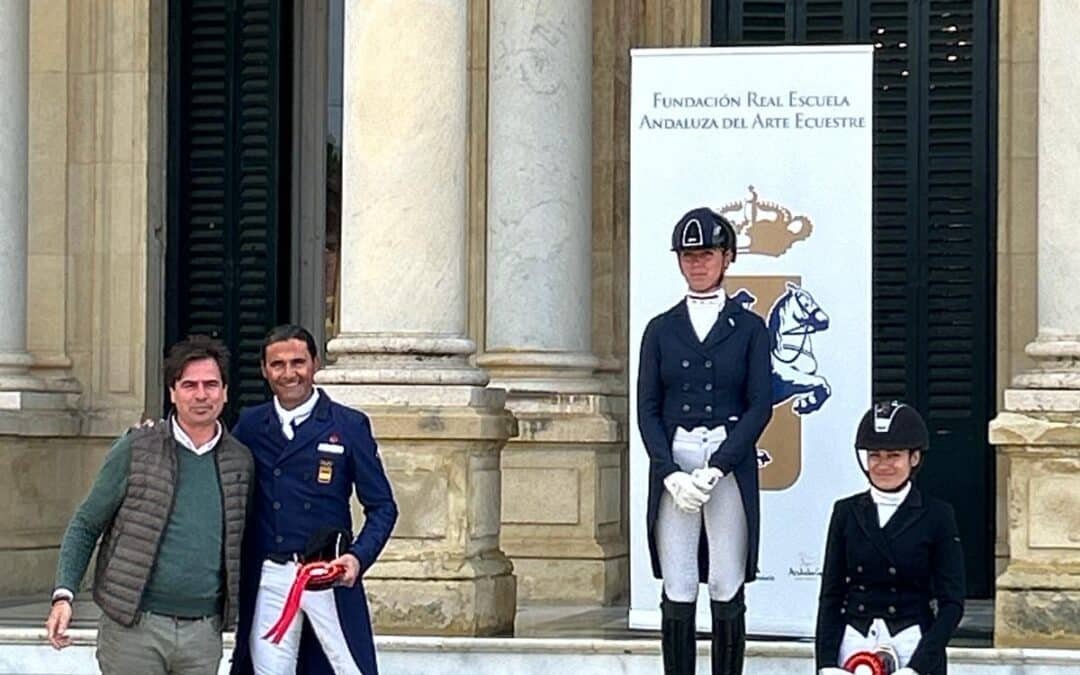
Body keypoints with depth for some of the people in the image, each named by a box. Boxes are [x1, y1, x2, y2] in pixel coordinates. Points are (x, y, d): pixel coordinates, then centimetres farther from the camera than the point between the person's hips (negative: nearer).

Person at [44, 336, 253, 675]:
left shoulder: (240, 462, 8)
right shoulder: (135, 451, -1)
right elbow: (85, 526, 3)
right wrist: (63, 595, -8)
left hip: (203, 634, 3)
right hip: (134, 628, -3)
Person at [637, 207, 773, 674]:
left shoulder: (749, 328, 6)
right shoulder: (661, 329, 11)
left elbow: (760, 405, 0)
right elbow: (647, 409, 6)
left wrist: (715, 469, -10)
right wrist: (672, 474, -8)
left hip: (731, 467, -1)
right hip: (672, 467, 1)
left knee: (727, 593, -1)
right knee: (677, 595, -1)